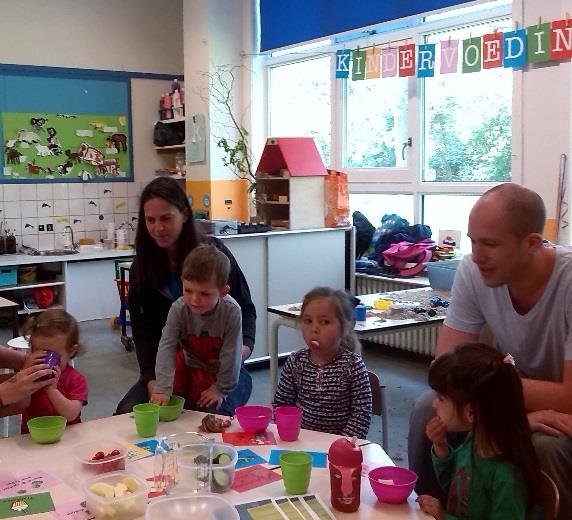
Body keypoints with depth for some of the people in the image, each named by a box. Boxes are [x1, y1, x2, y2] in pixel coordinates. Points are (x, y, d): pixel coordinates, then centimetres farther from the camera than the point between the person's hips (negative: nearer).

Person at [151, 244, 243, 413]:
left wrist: (221, 388, -17)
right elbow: (166, 347, -32)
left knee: (212, 410, -5)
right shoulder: (178, 309, -27)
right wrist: (162, 387, -40)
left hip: (216, 370, -2)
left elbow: (231, 353, -24)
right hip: (188, 364, 2)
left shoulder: (231, 311, -33)